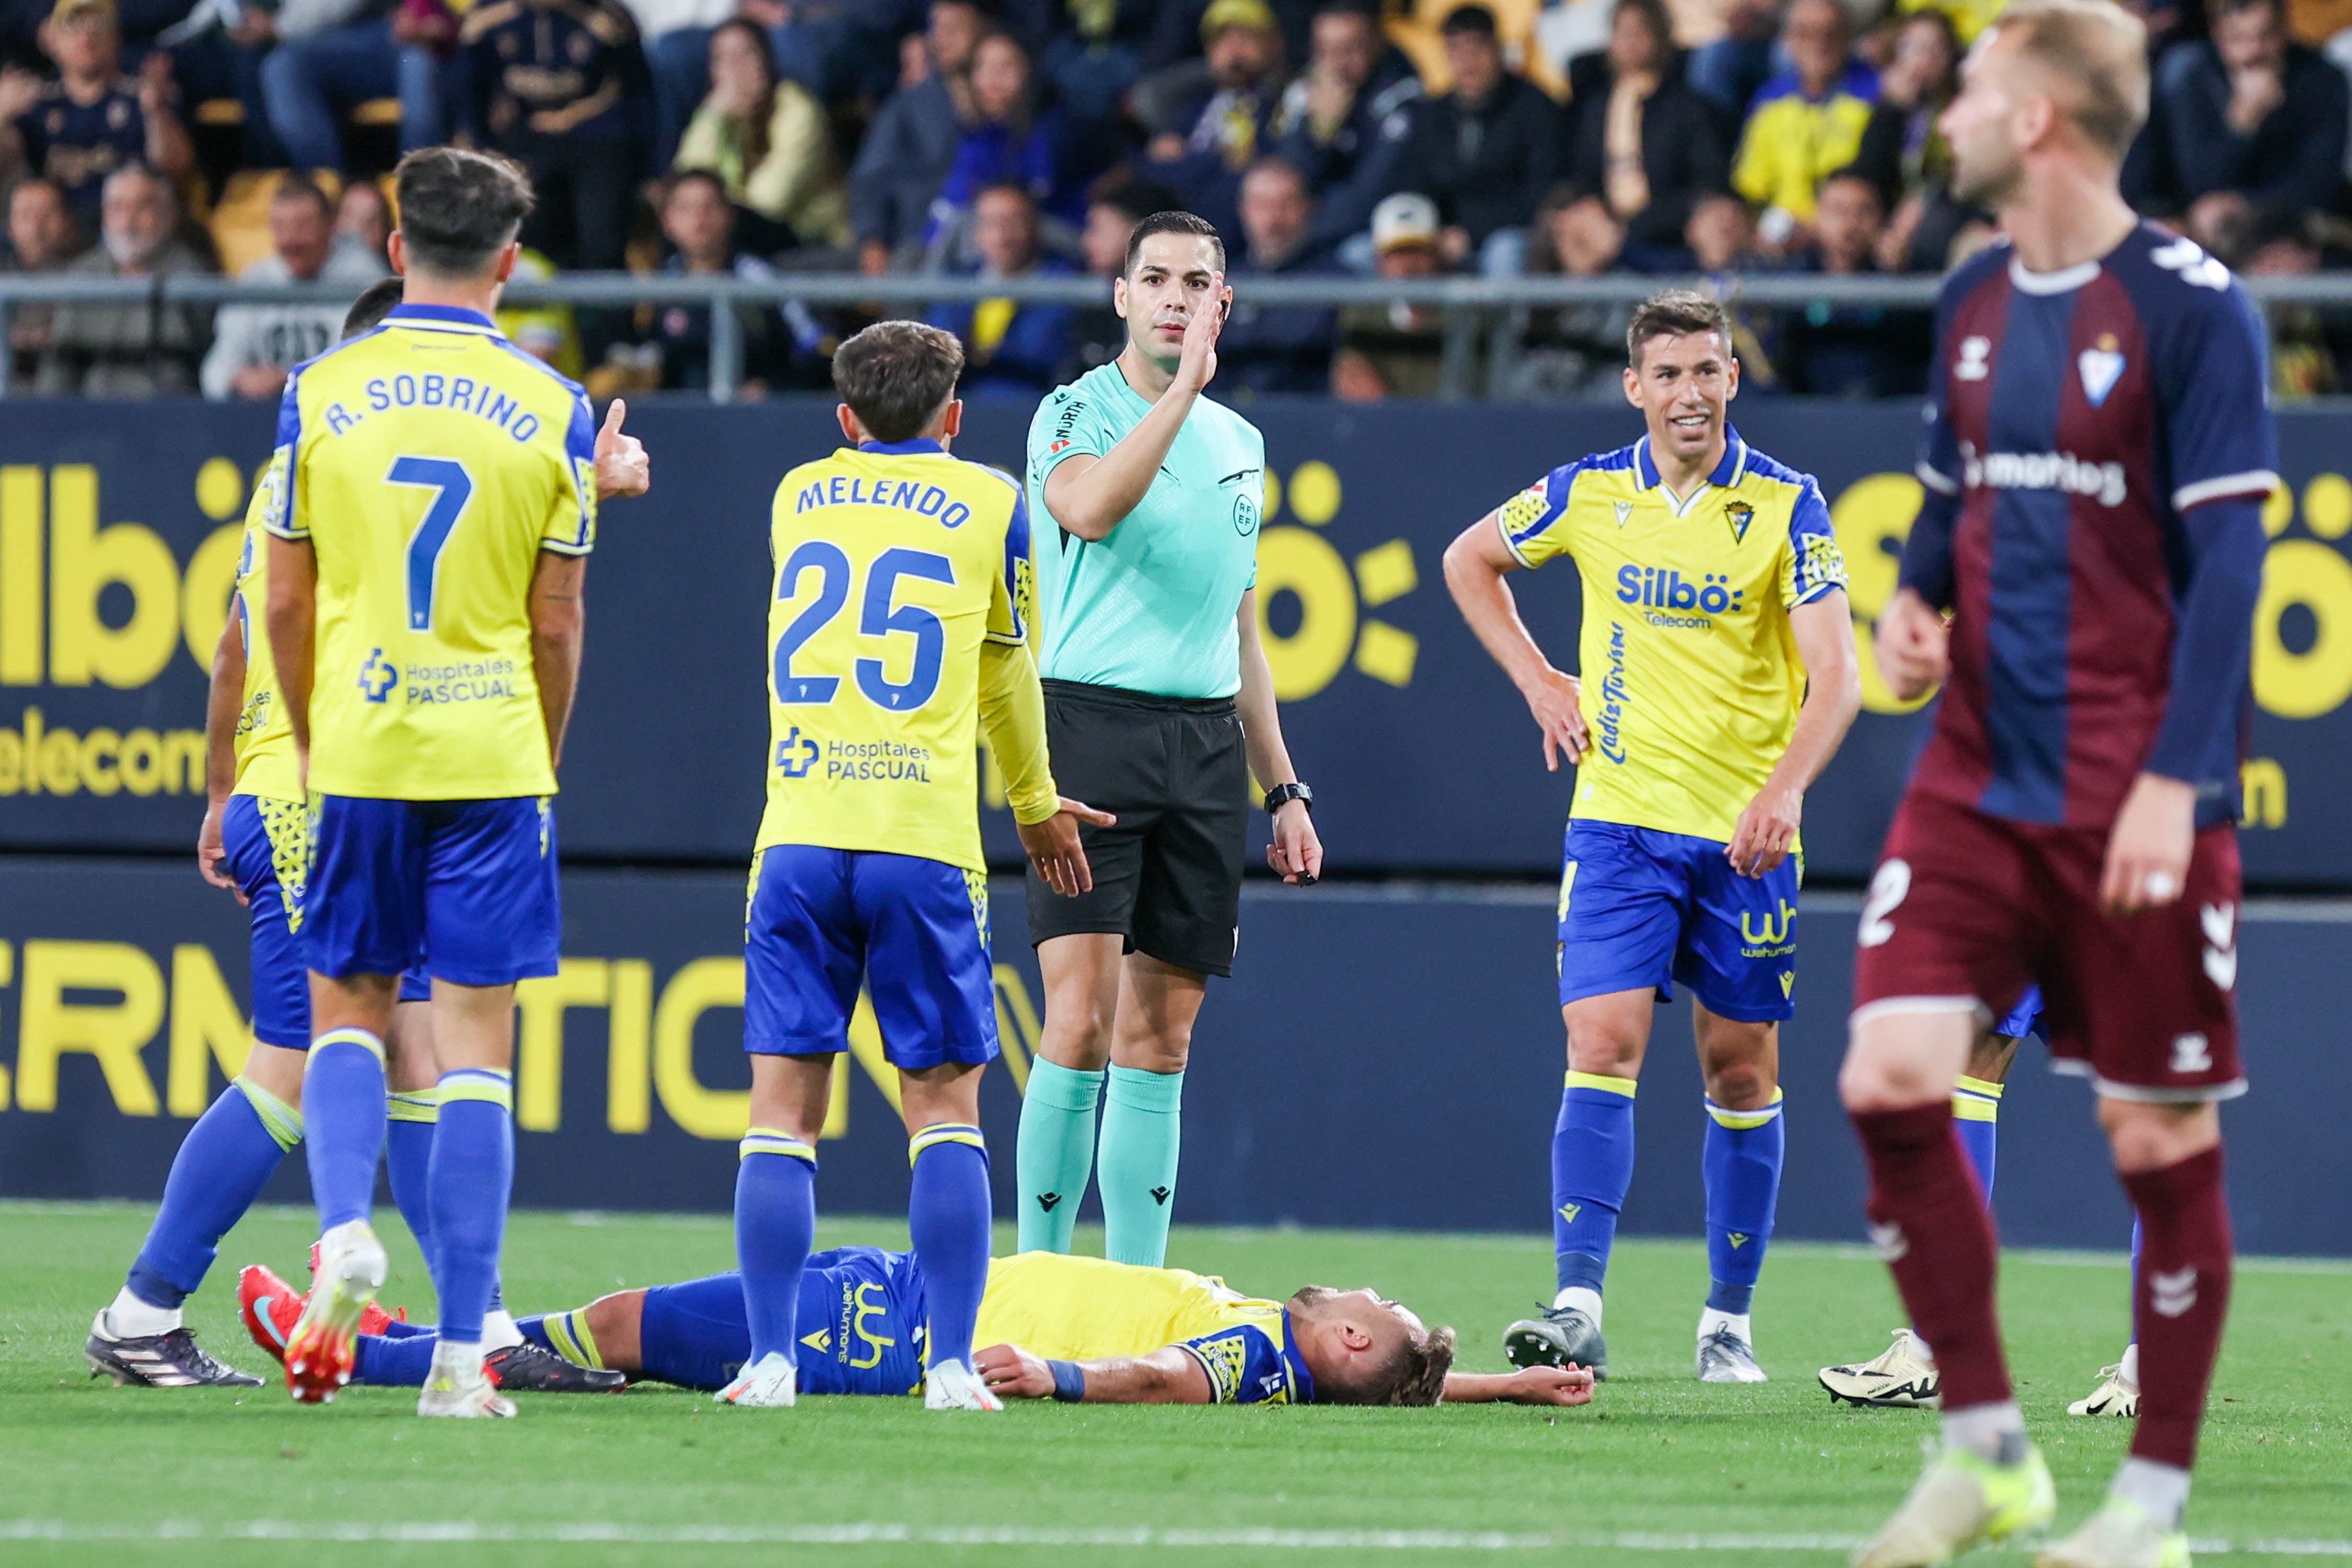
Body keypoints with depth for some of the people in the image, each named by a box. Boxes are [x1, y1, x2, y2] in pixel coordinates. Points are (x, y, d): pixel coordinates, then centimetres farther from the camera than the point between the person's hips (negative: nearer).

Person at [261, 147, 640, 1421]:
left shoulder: (318, 393, -1)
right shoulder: (552, 410, -2)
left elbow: (286, 604, 3)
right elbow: (557, 625, 1)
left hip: (358, 753, 1)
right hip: (492, 759, -1)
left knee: (346, 1011, 16)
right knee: (474, 1047, 1)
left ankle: (344, 1231, -11)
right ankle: (461, 1354, -2)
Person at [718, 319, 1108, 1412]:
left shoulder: (798, 496, 16)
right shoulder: (989, 503, 8)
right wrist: (1037, 807, 37)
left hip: (799, 837, 2)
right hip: (926, 844, -2)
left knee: (782, 1109, 2)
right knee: (945, 1112, 4)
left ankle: (769, 1359, -6)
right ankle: (951, 1363, -5)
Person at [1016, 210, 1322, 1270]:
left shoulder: (1240, 441, 18)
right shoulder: (1076, 413, -1)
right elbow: (1090, 507, -25)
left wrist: (1283, 790, 21)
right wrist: (1185, 384, -25)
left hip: (1206, 744, 6)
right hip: (1092, 726, -6)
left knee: (1161, 1036, 6)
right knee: (1083, 1021, -13)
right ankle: (1036, 1281, -9)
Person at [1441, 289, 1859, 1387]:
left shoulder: (1786, 506, -5)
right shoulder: (1589, 494, 2)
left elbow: (1835, 670, -13)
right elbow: (1468, 562, 20)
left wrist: (1785, 788, -29)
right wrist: (1539, 682, 9)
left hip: (1746, 833, -1)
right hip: (1620, 820, 1)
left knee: (1741, 1071, 5)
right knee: (1602, 1048, -12)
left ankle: (1729, 1321, 16)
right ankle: (1578, 1309, -17)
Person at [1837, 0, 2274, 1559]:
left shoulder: (2190, 306, -10)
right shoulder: (1975, 301, 10)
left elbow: (2227, 554, -12)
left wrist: (2176, 779, -19)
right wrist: (1916, 599, 1)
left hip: (2135, 801, -6)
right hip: (1979, 779, 6)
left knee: (2162, 1137, 1)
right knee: (1891, 1077, -8)